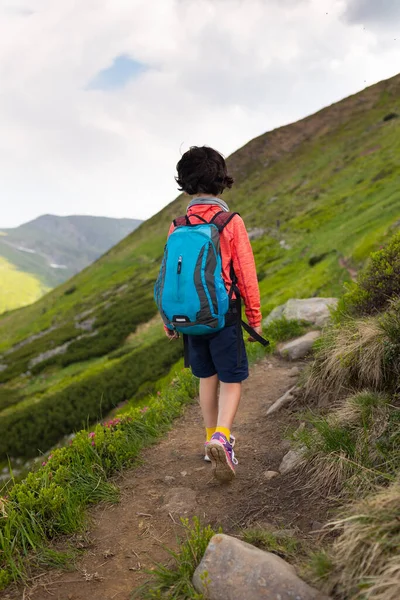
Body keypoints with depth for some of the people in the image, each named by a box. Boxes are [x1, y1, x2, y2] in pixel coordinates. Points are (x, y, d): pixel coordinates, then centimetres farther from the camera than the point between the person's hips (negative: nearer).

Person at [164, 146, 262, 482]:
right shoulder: (232, 223, -11)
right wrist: (255, 317, 1)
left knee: (208, 377, 19)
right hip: (224, 314, -4)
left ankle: (213, 439, 31)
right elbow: (246, 274, -9)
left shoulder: (178, 227, -1)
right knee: (232, 380, 7)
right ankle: (221, 438, -14)